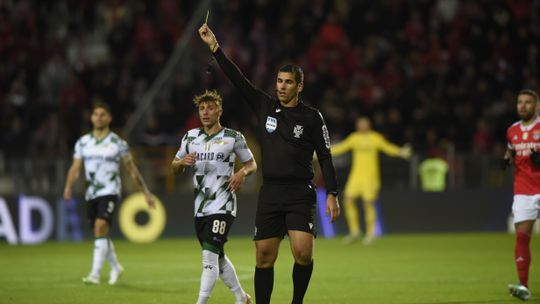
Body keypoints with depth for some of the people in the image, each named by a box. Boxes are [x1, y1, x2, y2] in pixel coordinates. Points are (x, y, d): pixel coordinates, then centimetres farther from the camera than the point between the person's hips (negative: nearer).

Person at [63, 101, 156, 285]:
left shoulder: (118, 143, 0)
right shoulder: (83, 142, 8)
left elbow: (132, 170, 6)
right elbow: (75, 167, 4)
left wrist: (146, 193, 8)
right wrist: (68, 187, -14)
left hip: (110, 192, -5)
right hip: (91, 193, 5)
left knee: (100, 228, -22)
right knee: (100, 234, 12)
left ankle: (95, 274, -25)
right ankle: (115, 267, 35)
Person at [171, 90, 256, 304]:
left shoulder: (233, 138, -2)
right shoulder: (191, 137, 11)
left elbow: (252, 164, 7)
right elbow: (174, 167, 18)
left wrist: (242, 172, -15)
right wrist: (183, 162, -5)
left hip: (222, 206, -6)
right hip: (200, 206, 6)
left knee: (209, 255, -17)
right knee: (218, 257, 16)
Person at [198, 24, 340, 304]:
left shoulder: (311, 117, 1)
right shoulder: (265, 107, 7)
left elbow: (325, 156, 2)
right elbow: (237, 79, 0)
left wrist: (332, 194, -5)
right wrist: (214, 47, -8)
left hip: (300, 194, -3)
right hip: (270, 193, 3)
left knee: (303, 252, -17)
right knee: (264, 258, 1)